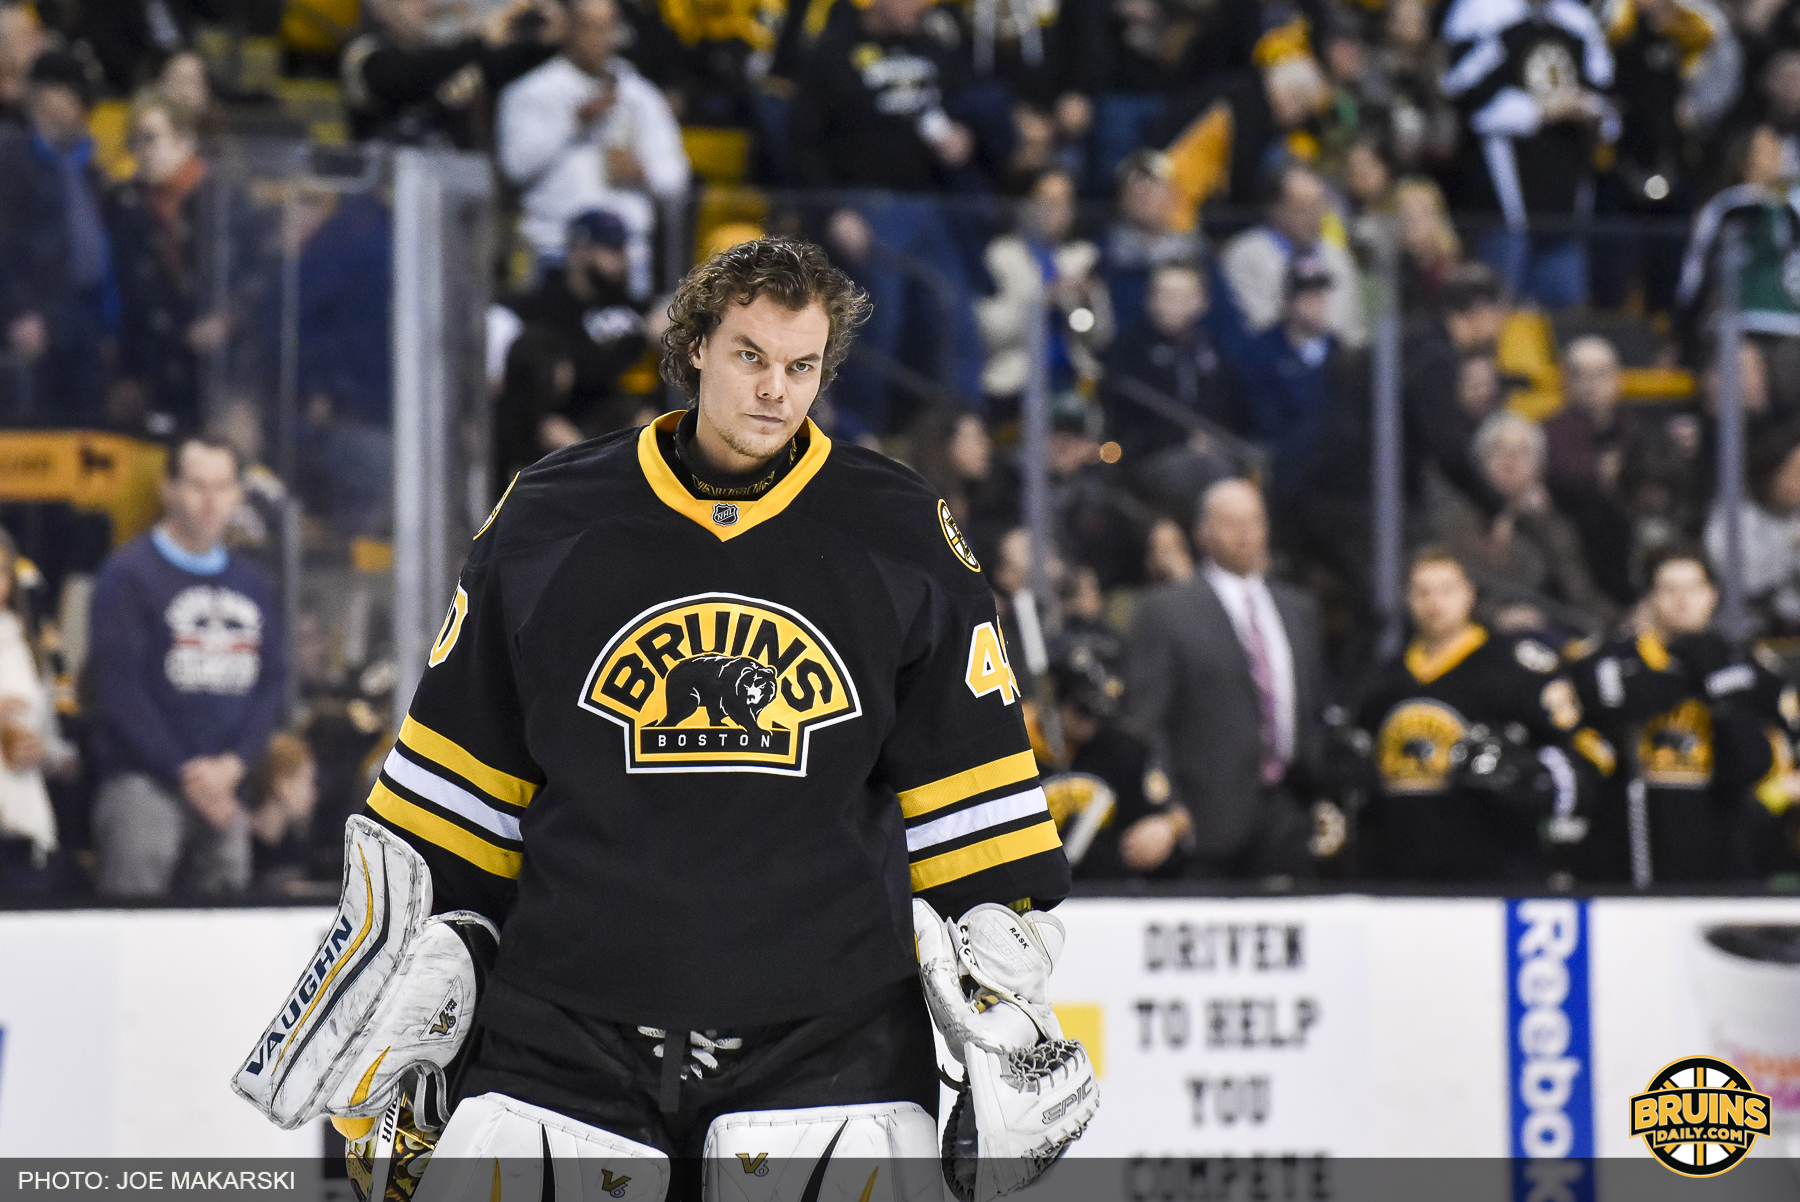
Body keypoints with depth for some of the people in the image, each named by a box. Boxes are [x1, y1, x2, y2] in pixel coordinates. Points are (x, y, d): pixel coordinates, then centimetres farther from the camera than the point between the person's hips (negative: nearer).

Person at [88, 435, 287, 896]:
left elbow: (273, 684, 13)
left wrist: (232, 764, -4)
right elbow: (120, 690, -7)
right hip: (143, 785, -5)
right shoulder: (129, 574, -2)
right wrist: (185, 774, -10)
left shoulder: (253, 583, 16)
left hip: (226, 788, 5)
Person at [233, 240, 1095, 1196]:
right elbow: (454, 774, 11)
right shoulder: (546, 522, 3)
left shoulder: (904, 538, 4)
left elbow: (970, 787, 8)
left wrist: (1005, 990, 4)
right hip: (563, 1033, 0)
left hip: (828, 1034, 0)